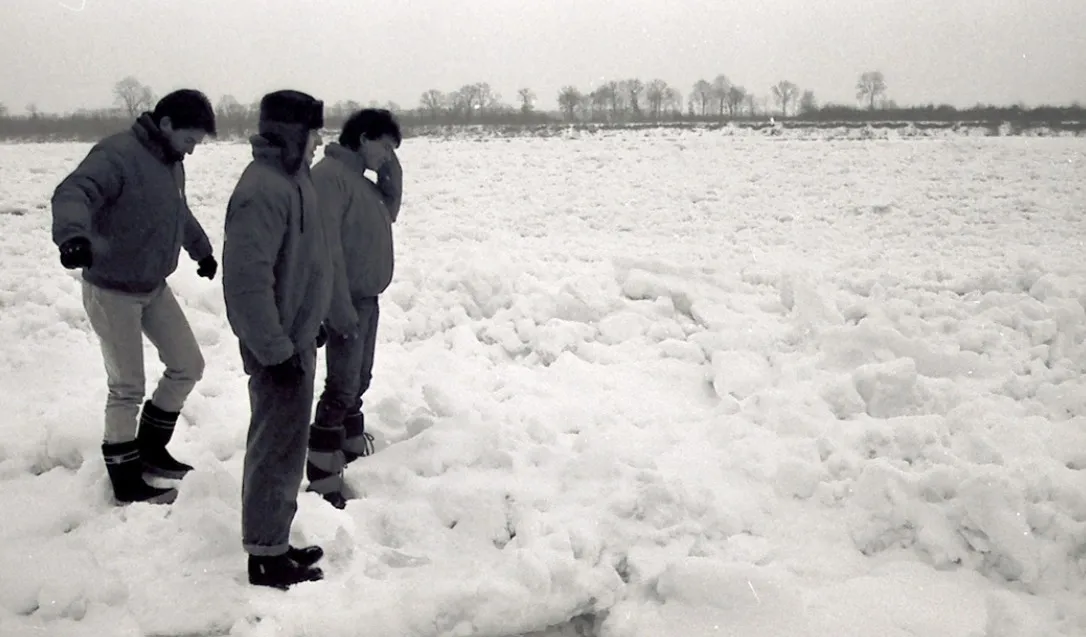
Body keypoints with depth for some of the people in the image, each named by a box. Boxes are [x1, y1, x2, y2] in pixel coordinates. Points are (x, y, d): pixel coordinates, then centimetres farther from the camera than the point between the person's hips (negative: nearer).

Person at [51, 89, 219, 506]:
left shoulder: (171, 164, 7)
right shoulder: (117, 154, -22)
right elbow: (72, 194, -38)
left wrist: (202, 251, 40)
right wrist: (73, 235, -59)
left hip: (154, 287, 9)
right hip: (111, 290, -9)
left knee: (187, 366, 11)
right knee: (127, 388, -2)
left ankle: (150, 449, 28)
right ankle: (126, 482, 13)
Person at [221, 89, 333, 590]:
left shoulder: (291, 178, 10)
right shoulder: (263, 189, -22)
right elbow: (247, 278, -27)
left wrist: (310, 324, 22)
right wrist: (276, 349, -24)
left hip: (296, 338, 10)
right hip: (279, 348, -10)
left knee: (286, 444, 18)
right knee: (277, 448, 0)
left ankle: (274, 542, 30)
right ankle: (265, 555, 13)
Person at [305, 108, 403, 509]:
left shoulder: (359, 179, 14)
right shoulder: (329, 175, -16)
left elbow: (389, 212, 18)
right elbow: (327, 247, -23)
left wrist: (391, 169, 5)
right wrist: (341, 307, -26)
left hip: (368, 298, 10)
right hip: (347, 301, -10)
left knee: (358, 382, 17)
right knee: (341, 387, -9)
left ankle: (354, 454, 29)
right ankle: (323, 480, -5)